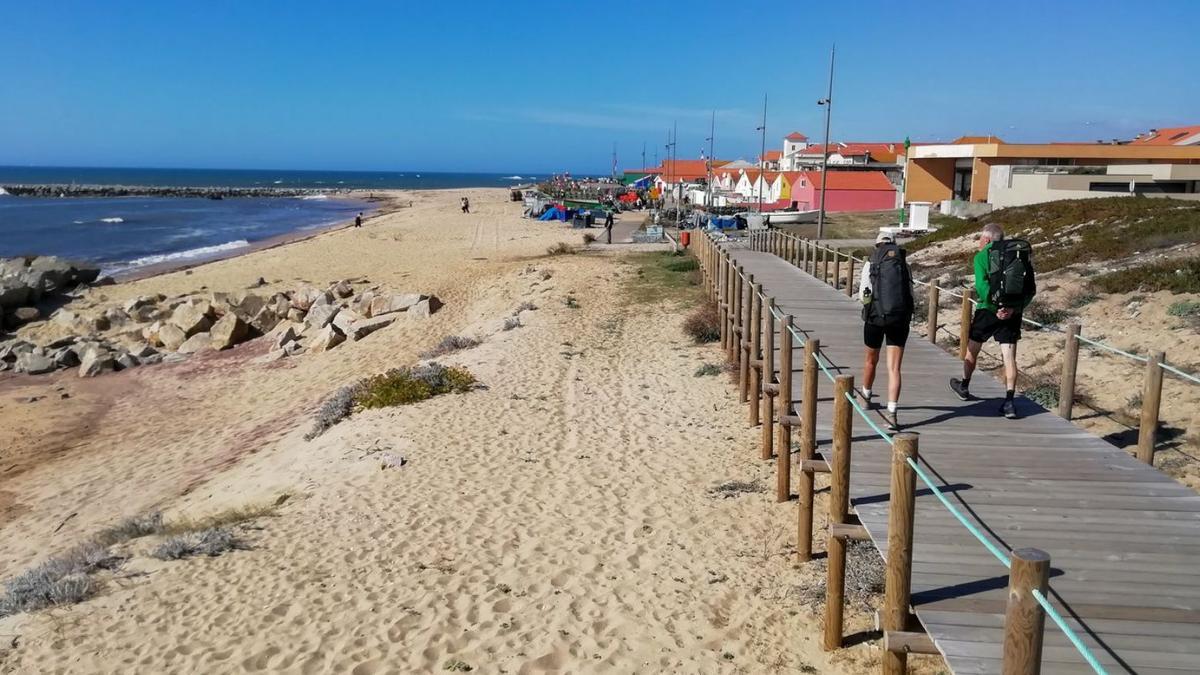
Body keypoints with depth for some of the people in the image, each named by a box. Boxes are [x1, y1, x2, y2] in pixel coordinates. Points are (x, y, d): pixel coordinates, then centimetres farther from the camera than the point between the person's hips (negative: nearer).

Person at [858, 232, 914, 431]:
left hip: (875, 317, -1)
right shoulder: (904, 263, 6)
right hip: (900, 319, 1)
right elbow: (910, 293, 3)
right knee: (894, 368, -2)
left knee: (870, 360, 21)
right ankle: (891, 412, -13)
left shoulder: (871, 263, 0)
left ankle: (866, 395, 43)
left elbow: (864, 295, -9)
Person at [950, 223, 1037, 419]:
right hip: (1013, 314, 4)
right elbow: (1031, 289, 4)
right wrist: (1014, 308, -6)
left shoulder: (982, 256, -3)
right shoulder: (1021, 255, 12)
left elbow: (981, 286, -19)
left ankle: (964, 387, 36)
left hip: (988, 310, -3)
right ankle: (1009, 402, -4)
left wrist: (997, 306, -17)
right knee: (1009, 357, 3)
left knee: (972, 349, 18)